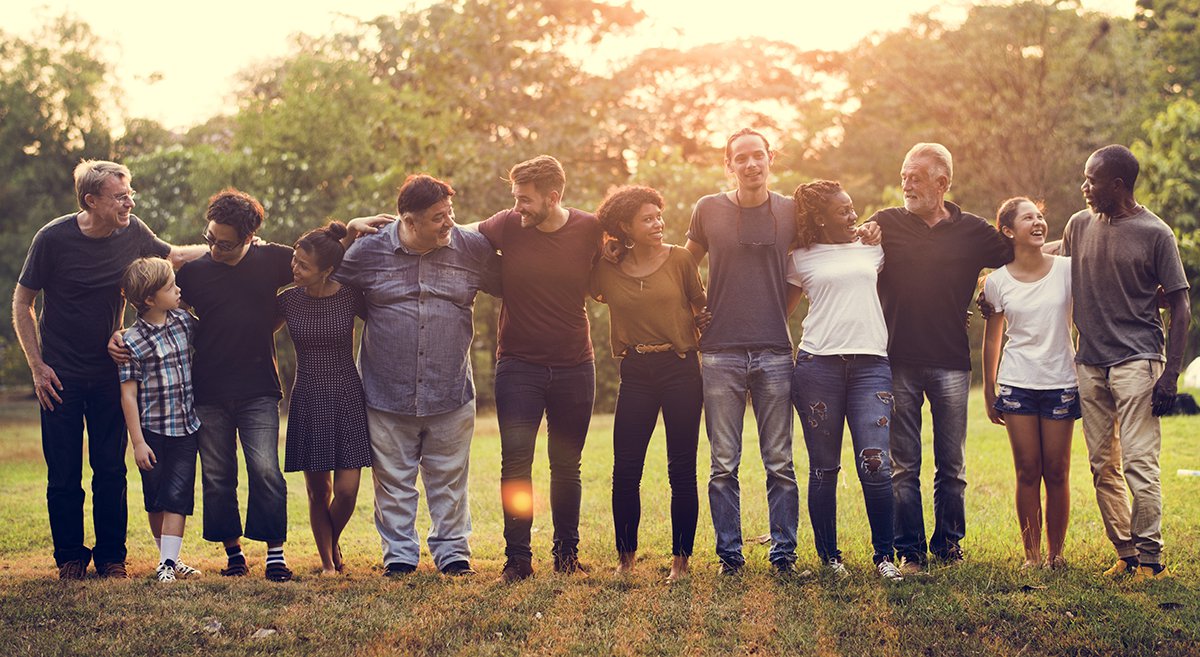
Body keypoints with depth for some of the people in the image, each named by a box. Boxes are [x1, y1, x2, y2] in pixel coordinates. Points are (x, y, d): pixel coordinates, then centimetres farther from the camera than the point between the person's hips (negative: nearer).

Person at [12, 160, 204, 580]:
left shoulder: (132, 233, -5)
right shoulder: (53, 238, -14)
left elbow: (173, 256, 17)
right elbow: (22, 302, -4)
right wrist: (37, 367, -7)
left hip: (109, 372, 3)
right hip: (61, 375, -3)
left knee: (111, 469, 4)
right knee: (63, 473, 2)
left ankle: (111, 556, 16)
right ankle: (69, 557, 17)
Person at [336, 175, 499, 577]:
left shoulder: (473, 249, -1)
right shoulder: (369, 251, -3)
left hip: (451, 394, 1)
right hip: (387, 394, -1)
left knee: (449, 480, 10)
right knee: (393, 481, 8)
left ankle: (452, 551, 24)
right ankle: (399, 554, 22)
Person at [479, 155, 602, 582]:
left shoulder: (589, 230, -4)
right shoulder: (506, 226, -7)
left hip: (574, 366, 1)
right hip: (518, 365, -1)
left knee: (567, 466, 10)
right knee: (516, 463, -6)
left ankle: (567, 554, 23)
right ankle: (517, 558, 2)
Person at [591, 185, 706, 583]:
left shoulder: (679, 260, -1)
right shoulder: (607, 271, 2)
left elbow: (702, 306, 8)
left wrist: (701, 342, 6)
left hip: (680, 370, -2)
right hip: (636, 375, 2)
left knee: (681, 470, 1)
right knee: (625, 472, 0)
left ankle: (681, 559, 11)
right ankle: (626, 559, 14)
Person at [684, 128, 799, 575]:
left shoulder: (790, 212, 6)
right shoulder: (708, 210, 4)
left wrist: (779, 313, 6)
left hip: (774, 353, 1)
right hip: (721, 353, 0)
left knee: (780, 463, 3)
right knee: (723, 465, 2)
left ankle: (783, 551, 11)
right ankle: (729, 553, 10)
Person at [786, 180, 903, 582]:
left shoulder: (872, 248, 16)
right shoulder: (801, 259, 10)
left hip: (870, 364, 1)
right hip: (817, 365, -1)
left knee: (875, 465, -9)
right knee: (824, 469, 3)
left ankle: (884, 556, 2)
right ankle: (828, 556, 14)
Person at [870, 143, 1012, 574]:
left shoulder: (972, 231, 7)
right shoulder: (885, 223, 7)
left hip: (951, 363, 1)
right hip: (898, 361, 0)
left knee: (952, 466, 6)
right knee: (903, 466, 1)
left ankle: (948, 546, 17)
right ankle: (909, 551, 7)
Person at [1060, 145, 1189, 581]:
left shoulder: (1155, 234, -4)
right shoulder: (1079, 225, 10)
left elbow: (1180, 308, -4)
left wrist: (1170, 374, -11)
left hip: (1137, 360, -5)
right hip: (1090, 362, 5)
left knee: (1139, 462, -11)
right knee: (1103, 466, 6)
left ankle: (1150, 557, -2)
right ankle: (1125, 553, 14)